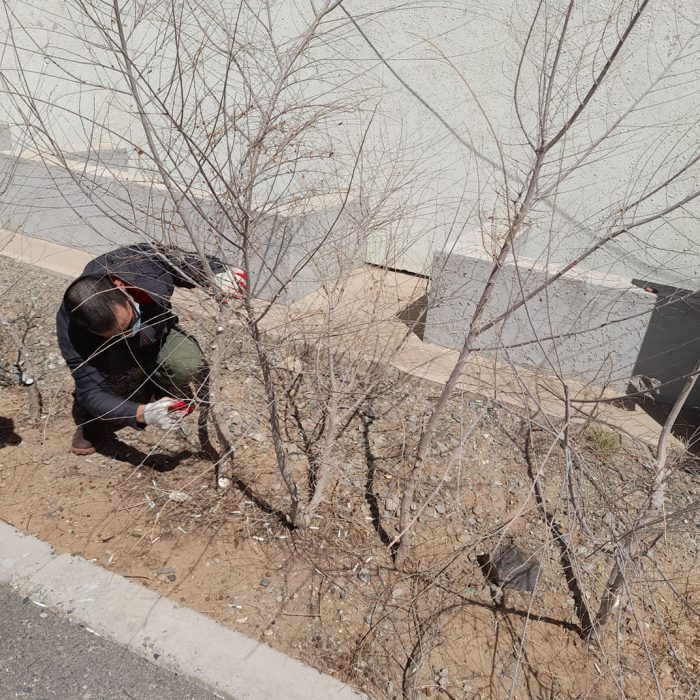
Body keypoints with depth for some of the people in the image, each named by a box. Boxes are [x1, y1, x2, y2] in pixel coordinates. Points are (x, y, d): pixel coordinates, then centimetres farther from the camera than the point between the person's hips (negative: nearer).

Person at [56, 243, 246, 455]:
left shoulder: (145, 259, -35)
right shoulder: (72, 332, -37)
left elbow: (193, 263, -15)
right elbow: (93, 392, -33)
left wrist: (217, 274, -38)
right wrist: (142, 413, -51)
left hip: (159, 332, 2)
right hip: (112, 352, -1)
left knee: (189, 367, -32)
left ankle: (157, 385, 4)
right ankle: (92, 416, -2)